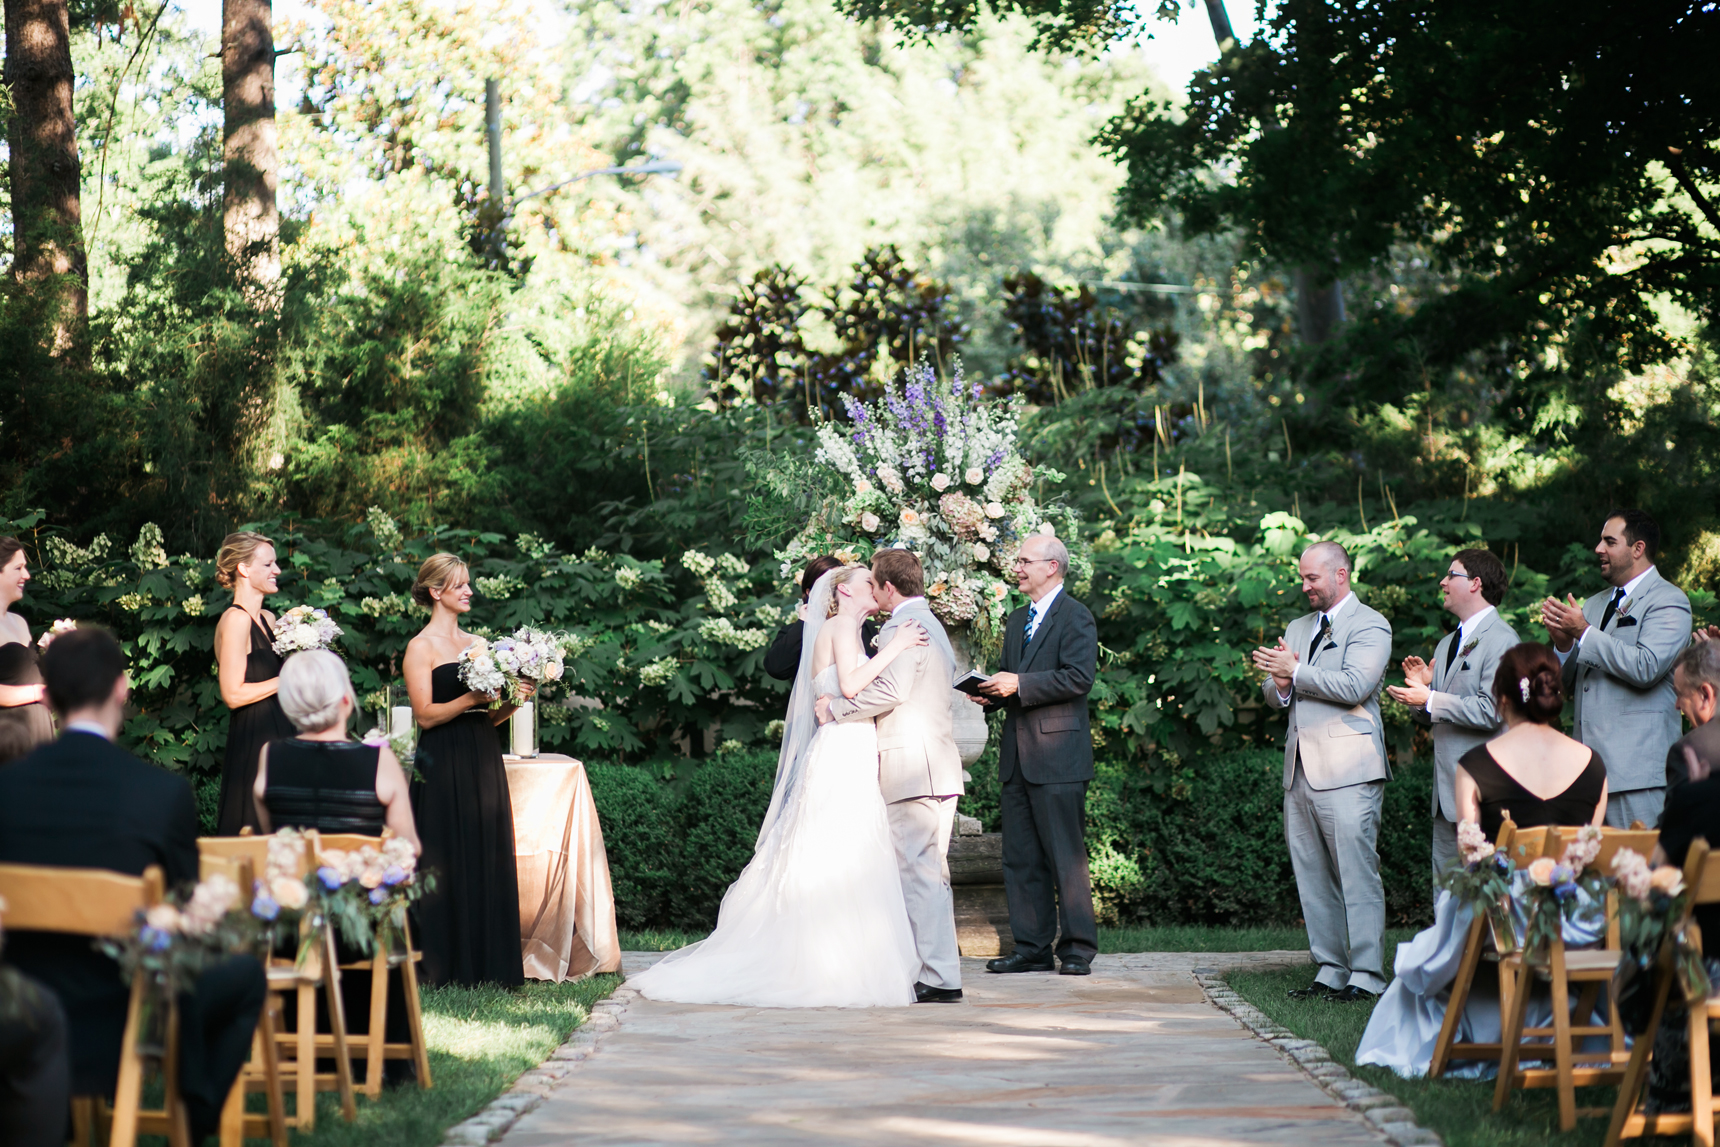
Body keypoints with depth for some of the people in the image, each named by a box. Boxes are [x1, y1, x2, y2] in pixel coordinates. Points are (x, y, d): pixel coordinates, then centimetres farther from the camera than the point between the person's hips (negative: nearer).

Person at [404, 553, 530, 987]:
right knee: (447, 864, -4)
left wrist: (514, 699, -2)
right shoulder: (421, 647, -2)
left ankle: (489, 964, 9)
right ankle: (446, 965, 1)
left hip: (484, 764, 6)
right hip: (444, 767, -6)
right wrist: (473, 697, -20)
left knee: (489, 861, 4)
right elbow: (425, 715, -11)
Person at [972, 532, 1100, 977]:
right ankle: (1032, 948, 13)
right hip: (1017, 757, 8)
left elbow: (1079, 677, -17)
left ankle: (1077, 948, 2)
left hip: (1057, 756, -8)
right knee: (1021, 857, 8)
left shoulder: (1075, 617, -6)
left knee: (1066, 856, -4)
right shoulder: (1017, 621, 20)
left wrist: (1019, 685, -19)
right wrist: (992, 693, 4)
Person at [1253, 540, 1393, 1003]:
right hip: (1301, 769, 7)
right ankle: (1331, 971, 11)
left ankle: (1366, 976, -8)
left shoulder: (1369, 625, -1)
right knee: (1312, 877, 6)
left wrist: (1296, 673, -11)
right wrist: (1279, 685, -1)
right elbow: (1274, 694, 23)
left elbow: (1355, 686, -15)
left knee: (1356, 873, -9)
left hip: (1347, 771, -7)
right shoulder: (1298, 628, 23)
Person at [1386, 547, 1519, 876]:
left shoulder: (1500, 640, -9)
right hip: (1446, 791, 9)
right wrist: (1422, 686, 3)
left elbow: (1491, 711, -20)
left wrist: (1430, 700, -16)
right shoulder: (1446, 644, 21)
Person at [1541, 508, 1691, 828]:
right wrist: (1563, 642, 1)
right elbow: (1570, 685, 22)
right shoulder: (1595, 604, 22)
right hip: (1587, 765, 7)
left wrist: (1584, 633, -13)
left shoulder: (1668, 601, -3)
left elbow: (1645, 667, -19)